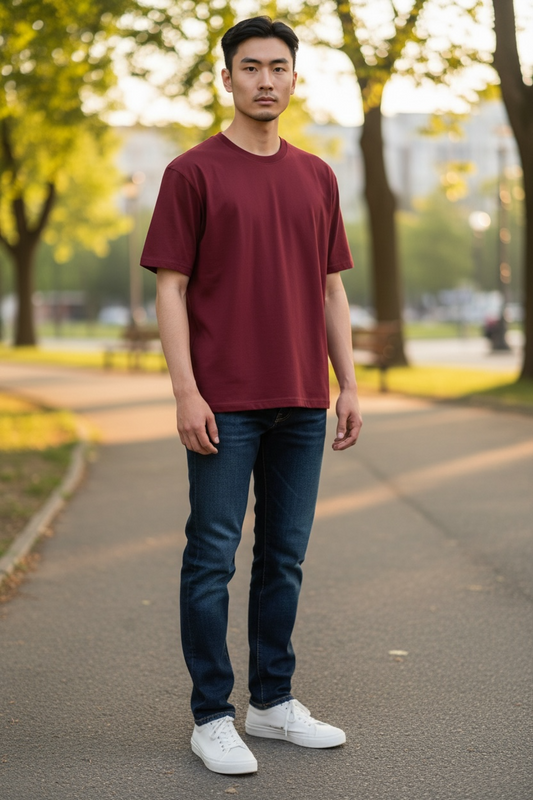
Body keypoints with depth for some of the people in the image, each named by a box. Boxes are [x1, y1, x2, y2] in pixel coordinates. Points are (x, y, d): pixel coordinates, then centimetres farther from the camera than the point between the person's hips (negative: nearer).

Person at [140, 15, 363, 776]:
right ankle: (212, 717, 10)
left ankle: (274, 700, 24)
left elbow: (332, 290, 14)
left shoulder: (317, 177, 12)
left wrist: (348, 385, 7)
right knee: (213, 558, 0)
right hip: (225, 405, -5)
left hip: (301, 404, 5)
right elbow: (171, 289, -5)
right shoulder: (193, 172, -2)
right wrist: (186, 392, -13)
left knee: (285, 556, 11)